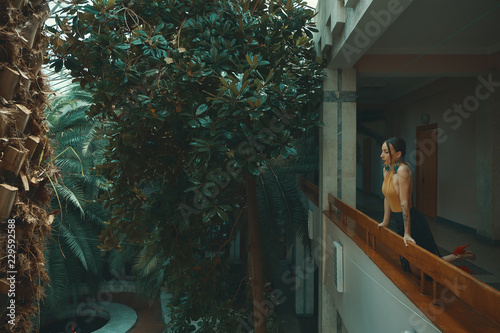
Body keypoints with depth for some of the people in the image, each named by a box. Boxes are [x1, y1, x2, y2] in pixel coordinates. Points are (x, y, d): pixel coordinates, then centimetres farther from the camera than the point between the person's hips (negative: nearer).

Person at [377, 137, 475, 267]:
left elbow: (404, 203, -24)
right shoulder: (387, 169, 3)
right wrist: (385, 222, 18)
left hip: (413, 222, -8)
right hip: (399, 222, 9)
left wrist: (407, 234, -22)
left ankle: (458, 256, 27)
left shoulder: (402, 170, -23)